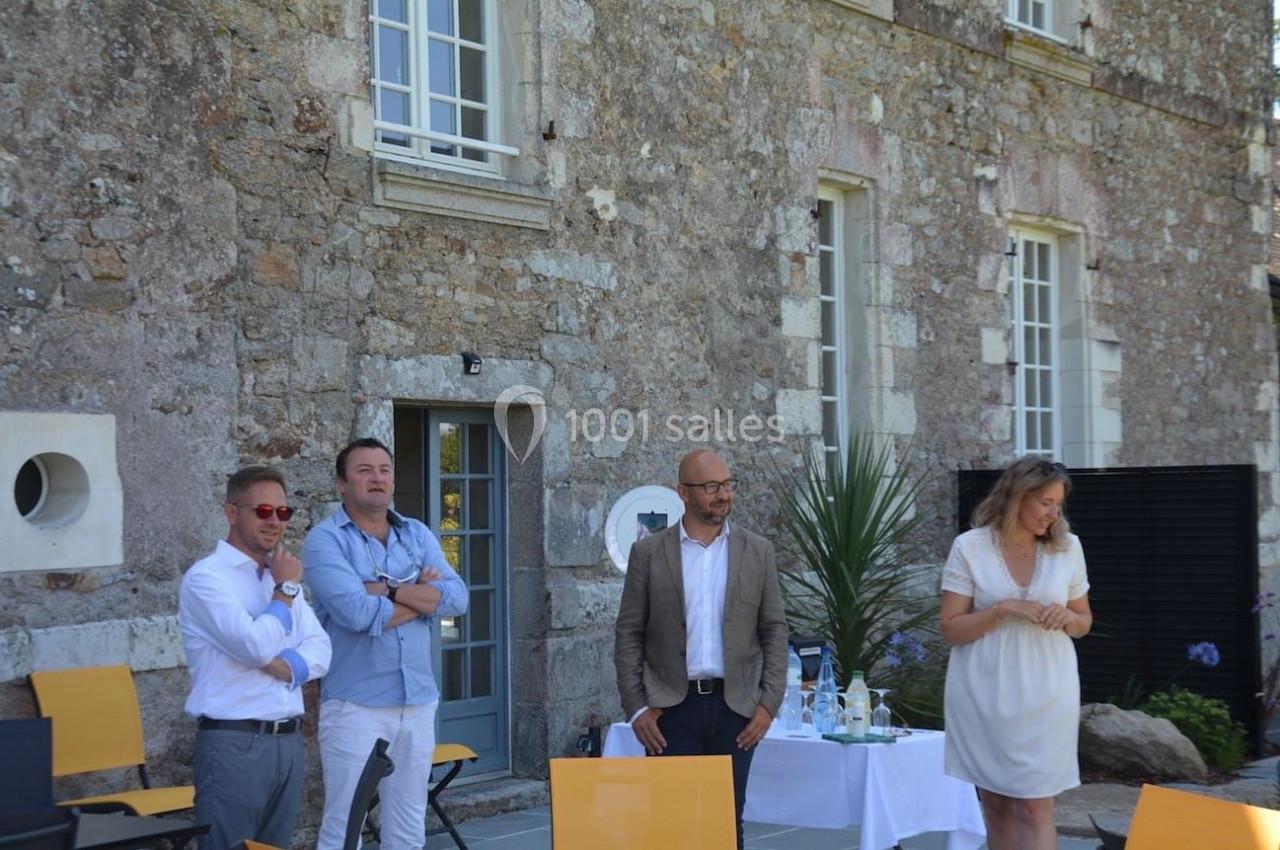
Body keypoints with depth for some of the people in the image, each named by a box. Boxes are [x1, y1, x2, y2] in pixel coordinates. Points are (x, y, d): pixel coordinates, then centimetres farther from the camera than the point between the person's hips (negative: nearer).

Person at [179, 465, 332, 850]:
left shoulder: (281, 577, 16)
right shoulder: (207, 577, -8)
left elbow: (320, 650, 8)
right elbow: (256, 645, -19)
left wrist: (281, 664, -12)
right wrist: (285, 590, -5)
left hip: (288, 741, 7)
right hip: (234, 744, -7)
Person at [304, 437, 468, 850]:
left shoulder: (418, 535, 10)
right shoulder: (325, 539, -6)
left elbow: (457, 598, -3)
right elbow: (356, 612, -21)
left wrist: (388, 590, -13)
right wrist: (424, 596, -8)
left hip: (418, 700, 5)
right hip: (355, 704, -5)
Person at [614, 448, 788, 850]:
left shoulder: (757, 551, 6)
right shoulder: (649, 552, 1)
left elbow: (774, 631, 6)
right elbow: (628, 635, 2)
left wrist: (769, 704, -3)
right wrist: (636, 708, -5)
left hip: (736, 707, 2)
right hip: (671, 708, -1)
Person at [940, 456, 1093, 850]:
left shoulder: (1068, 547, 3)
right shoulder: (970, 547, -5)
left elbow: (1084, 622, 13)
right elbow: (952, 629, -5)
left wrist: (1066, 617, -10)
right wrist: (1003, 609, -19)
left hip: (1045, 692, 1)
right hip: (985, 693, 0)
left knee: (1035, 806, -5)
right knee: (996, 804, 9)